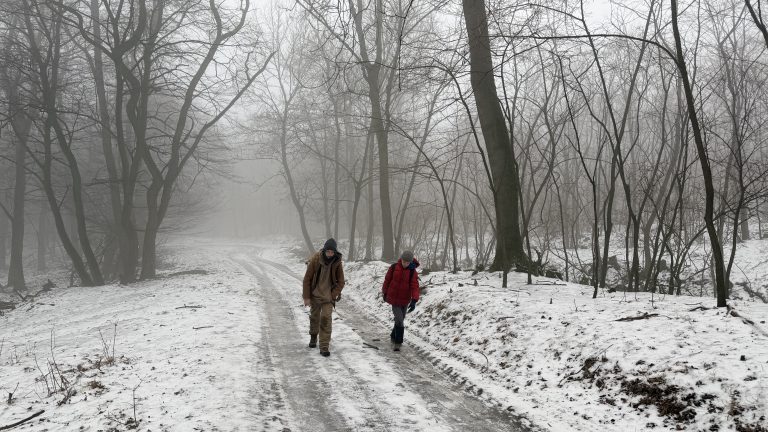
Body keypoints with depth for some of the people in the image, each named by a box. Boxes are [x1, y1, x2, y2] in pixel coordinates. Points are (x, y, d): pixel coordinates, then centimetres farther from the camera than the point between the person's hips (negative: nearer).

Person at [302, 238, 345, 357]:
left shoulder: (337, 263, -12)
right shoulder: (315, 260, -16)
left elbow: (341, 282, -3)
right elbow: (307, 279, -9)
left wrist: (333, 296, -11)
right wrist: (306, 297, -8)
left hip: (328, 296, -1)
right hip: (314, 294, 1)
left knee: (326, 319, -13)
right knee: (314, 317, 17)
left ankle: (324, 346, -9)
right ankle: (313, 336, 44)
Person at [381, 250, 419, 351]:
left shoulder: (412, 272, -8)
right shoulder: (393, 267, -8)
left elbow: (414, 286, -17)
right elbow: (387, 280, 4)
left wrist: (414, 300, -29)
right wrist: (384, 293, 14)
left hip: (405, 300, 2)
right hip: (394, 298, -2)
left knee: (400, 320, 16)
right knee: (399, 321, -12)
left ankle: (393, 337, 38)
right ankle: (397, 342, -3)